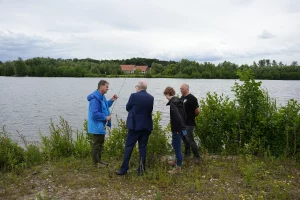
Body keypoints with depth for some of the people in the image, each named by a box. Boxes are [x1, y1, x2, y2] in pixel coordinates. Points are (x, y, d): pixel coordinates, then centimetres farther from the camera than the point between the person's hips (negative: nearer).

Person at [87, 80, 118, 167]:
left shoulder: (101, 96, 9)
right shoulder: (95, 98, -24)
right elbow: (95, 114, -28)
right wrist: (106, 117, -19)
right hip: (97, 125, -11)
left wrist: (111, 100, 9)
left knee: (100, 142, 18)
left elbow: (104, 106, 21)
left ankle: (99, 159, 31)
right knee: (97, 143, 0)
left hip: (101, 125, 11)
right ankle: (96, 162, 11)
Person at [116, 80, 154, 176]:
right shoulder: (151, 98, 3)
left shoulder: (134, 96, -11)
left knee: (128, 147, 3)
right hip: (146, 126, 4)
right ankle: (141, 169, 15)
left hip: (135, 125, -4)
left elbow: (127, 108, 0)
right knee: (143, 147, 10)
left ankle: (124, 169, 7)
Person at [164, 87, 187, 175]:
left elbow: (177, 117, -31)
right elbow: (183, 114, 14)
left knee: (177, 148, 3)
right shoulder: (179, 101, 8)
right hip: (179, 128, 10)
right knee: (174, 144, 27)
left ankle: (178, 168, 16)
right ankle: (177, 161, 45)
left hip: (177, 129, -10)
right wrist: (182, 126, 16)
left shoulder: (173, 103, -21)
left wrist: (181, 127, -21)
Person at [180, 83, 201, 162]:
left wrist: (192, 117, -2)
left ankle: (197, 156, 7)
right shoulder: (182, 98, 9)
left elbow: (197, 110, -16)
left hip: (189, 123, -8)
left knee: (190, 139, -5)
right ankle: (187, 153, 32)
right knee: (184, 138, 17)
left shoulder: (192, 98, -16)